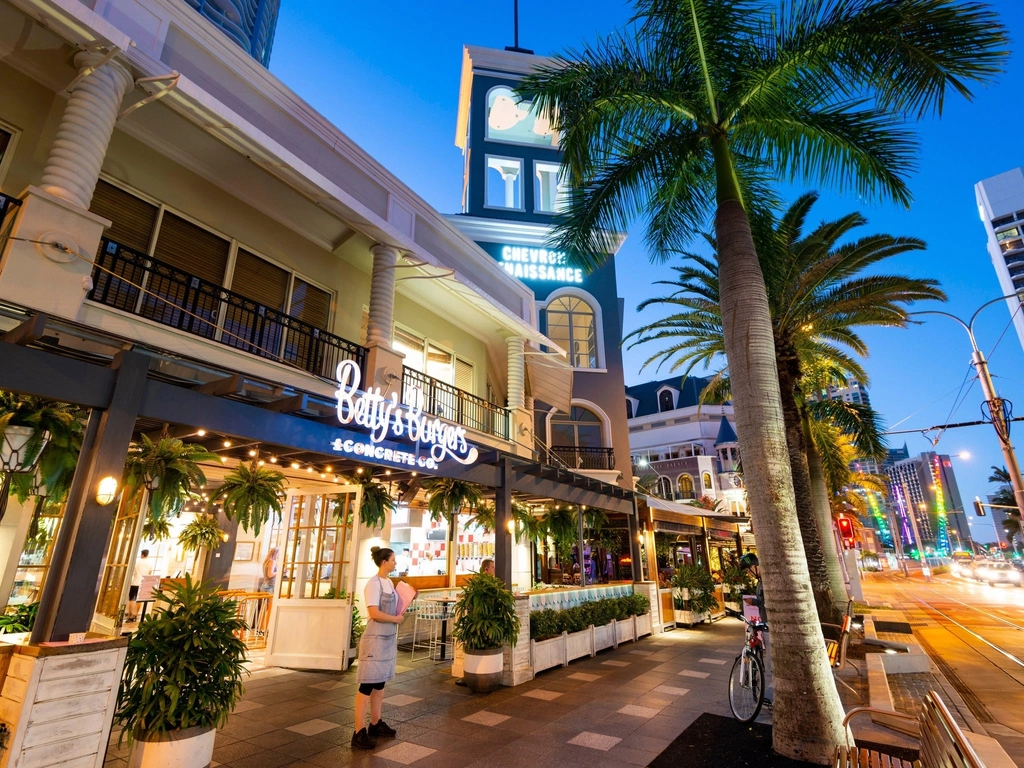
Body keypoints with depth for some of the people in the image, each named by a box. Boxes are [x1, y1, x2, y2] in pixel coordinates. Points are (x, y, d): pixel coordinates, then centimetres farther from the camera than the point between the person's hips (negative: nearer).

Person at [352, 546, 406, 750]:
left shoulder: (389, 582, 9)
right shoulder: (374, 583, -17)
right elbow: (374, 613, -23)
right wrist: (396, 619, -13)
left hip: (388, 638, 9)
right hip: (375, 639, -9)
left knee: (380, 682, 16)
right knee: (367, 685, -2)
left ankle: (375, 724, 28)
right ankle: (359, 733, 5)